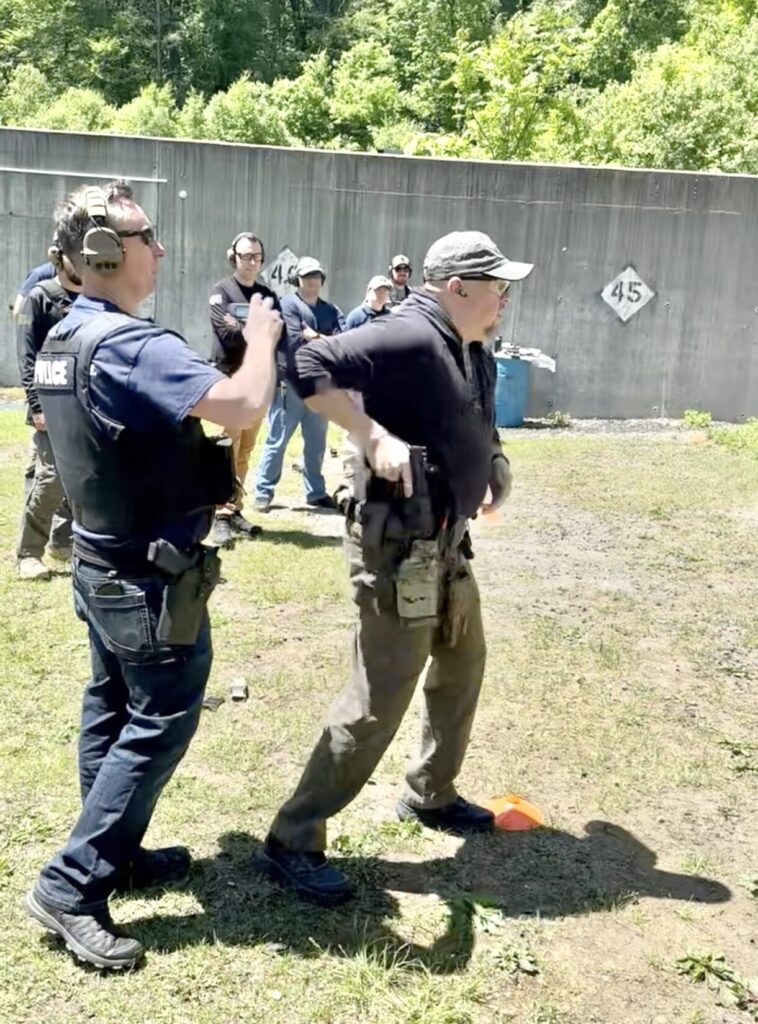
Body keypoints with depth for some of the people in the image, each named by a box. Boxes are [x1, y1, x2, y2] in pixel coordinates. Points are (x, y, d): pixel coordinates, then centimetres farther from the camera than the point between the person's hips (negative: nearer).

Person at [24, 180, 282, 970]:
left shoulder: (62, 339, 8)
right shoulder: (128, 345, -25)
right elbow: (244, 406, -34)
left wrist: (207, 478, 11)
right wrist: (262, 337, -15)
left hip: (100, 562, 10)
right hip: (152, 575, -10)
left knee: (112, 710, 18)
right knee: (159, 723, 1)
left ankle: (115, 854, 32)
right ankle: (70, 887, 7)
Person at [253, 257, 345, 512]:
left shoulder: (331, 310, 14)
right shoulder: (288, 304, -3)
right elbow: (295, 342, -15)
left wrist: (314, 337, -13)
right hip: (292, 382, -5)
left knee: (316, 443, 12)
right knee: (277, 441, -1)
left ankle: (316, 492, 21)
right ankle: (264, 492, 6)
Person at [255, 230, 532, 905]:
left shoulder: (475, 356, 10)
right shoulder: (407, 338, -19)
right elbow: (310, 367, -27)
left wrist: (497, 466, 5)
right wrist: (373, 435, -31)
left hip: (449, 547, 10)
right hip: (402, 553, -10)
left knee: (462, 669, 24)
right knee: (378, 704, -6)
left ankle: (430, 795, 44)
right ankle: (292, 844, 7)